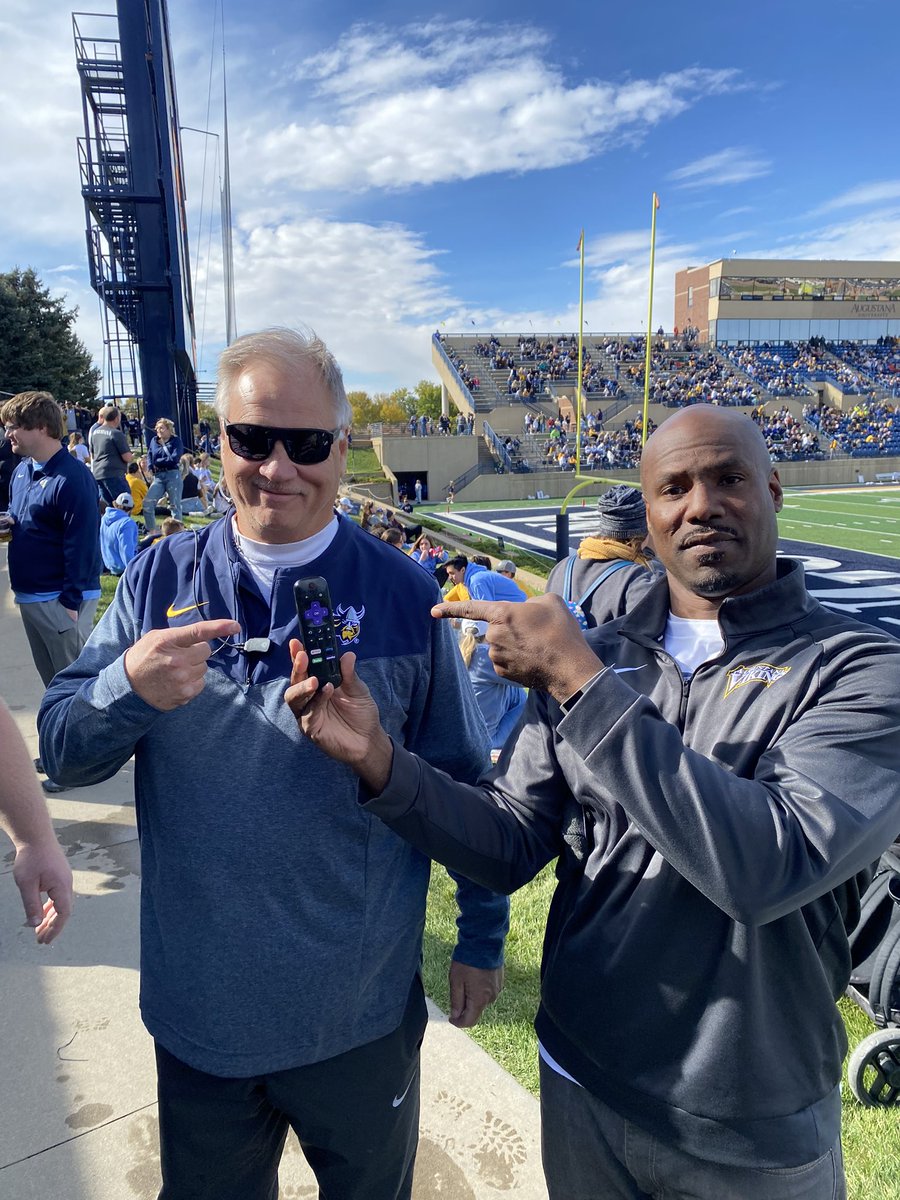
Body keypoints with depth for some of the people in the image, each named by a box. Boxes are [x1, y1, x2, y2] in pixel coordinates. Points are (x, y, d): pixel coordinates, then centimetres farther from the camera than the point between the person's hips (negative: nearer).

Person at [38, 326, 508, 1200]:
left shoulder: (402, 594, -12)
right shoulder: (161, 578, -6)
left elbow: (464, 783, -4)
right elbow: (62, 751, -3)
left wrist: (481, 940, 3)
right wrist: (130, 688, -25)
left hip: (360, 1019, -2)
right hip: (195, 1008, 2)